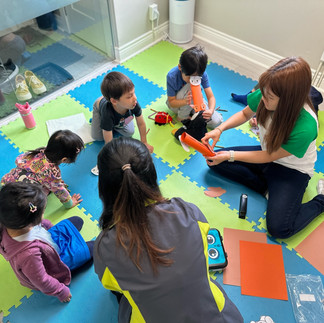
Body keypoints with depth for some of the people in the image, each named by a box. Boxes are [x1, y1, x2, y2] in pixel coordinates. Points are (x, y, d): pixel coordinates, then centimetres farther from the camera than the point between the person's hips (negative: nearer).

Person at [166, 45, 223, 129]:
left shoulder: (202, 74, -25)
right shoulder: (172, 76, -31)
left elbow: (211, 97, -24)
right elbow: (172, 102, -24)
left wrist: (211, 111, -47)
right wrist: (185, 101, -47)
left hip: (194, 100, 3)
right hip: (177, 104, -3)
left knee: (216, 121, -16)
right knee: (190, 87, -37)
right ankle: (183, 116, -12)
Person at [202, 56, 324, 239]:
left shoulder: (305, 128, -37)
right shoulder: (264, 96, -22)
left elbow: (269, 156, -23)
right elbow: (245, 114, 1)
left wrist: (230, 155, -23)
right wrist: (219, 129, -16)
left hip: (293, 169, -6)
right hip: (267, 153, 6)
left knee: (279, 228, -21)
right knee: (215, 161, -7)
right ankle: (267, 188, -5)